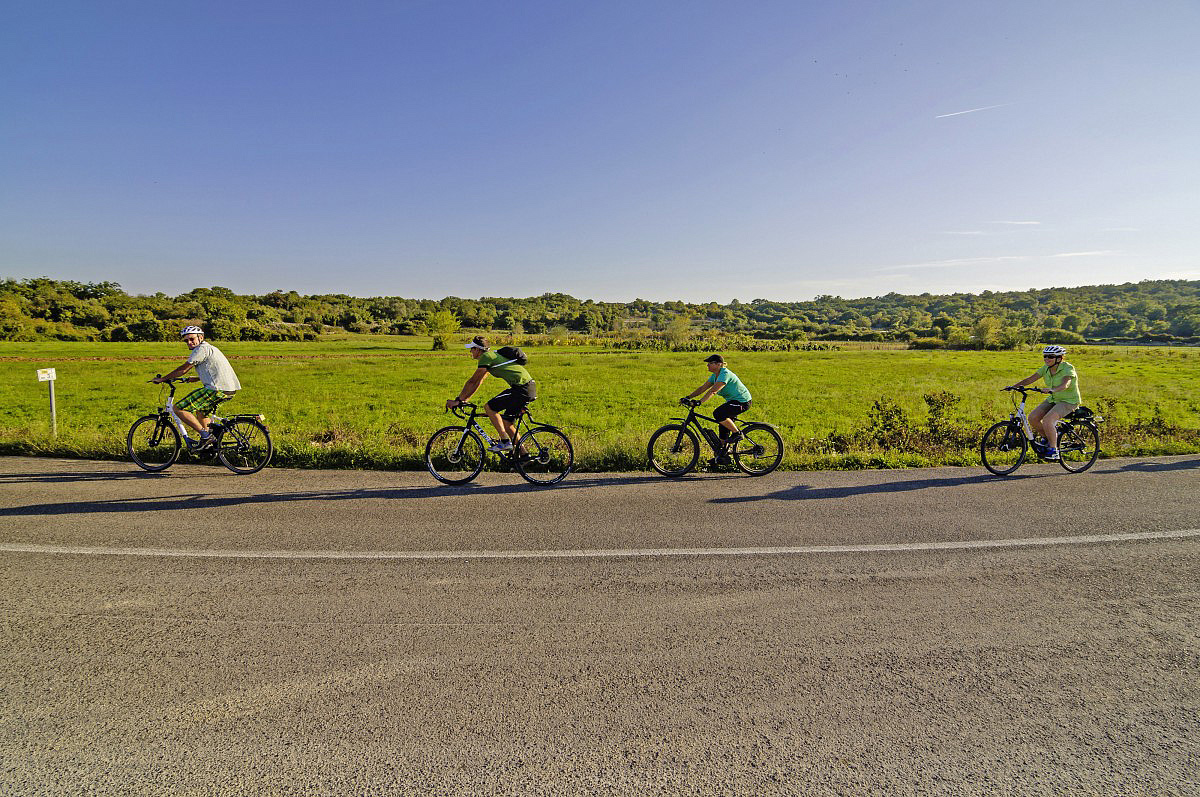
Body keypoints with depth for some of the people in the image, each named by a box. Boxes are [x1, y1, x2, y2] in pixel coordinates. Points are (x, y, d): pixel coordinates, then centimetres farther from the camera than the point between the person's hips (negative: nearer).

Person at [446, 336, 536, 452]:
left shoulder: (486, 357, -8)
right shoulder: (492, 355, 21)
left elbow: (472, 382, -8)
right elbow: (478, 382, 24)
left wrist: (458, 400, -2)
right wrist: (464, 399, 23)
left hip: (522, 388, -10)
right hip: (529, 387, 10)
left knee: (489, 407, -6)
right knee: (507, 423, 14)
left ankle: (505, 442, -4)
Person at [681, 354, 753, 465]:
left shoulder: (725, 374, -22)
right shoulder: (715, 375, 8)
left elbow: (713, 391, -33)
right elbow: (703, 387, 7)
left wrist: (699, 402, -40)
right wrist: (688, 397, -2)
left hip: (742, 402, -10)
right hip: (733, 401, 10)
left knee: (718, 414, -27)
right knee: (723, 427, 8)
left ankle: (737, 433, -10)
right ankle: (723, 455, 16)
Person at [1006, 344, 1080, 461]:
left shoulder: (1067, 368, -20)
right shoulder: (1046, 368, 0)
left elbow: (1065, 384, -38)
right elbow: (1030, 378, -6)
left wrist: (1052, 390, -58)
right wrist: (1015, 386, -21)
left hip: (1068, 401, -7)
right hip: (1053, 399, 7)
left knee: (1047, 420, -28)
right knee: (1032, 418, -10)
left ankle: (1053, 450, -13)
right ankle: (1050, 437, 15)